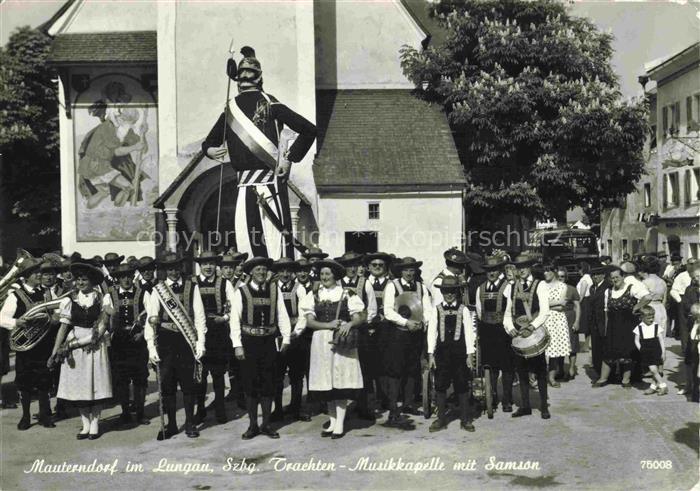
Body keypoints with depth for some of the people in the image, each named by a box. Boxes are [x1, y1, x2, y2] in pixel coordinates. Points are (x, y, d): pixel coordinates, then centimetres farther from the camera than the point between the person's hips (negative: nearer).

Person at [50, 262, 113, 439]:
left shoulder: (102, 299, -1)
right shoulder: (70, 300, 3)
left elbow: (102, 327, -7)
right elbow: (64, 327, 2)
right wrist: (54, 352, -4)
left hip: (96, 345, -1)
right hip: (74, 348, 2)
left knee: (96, 383, 1)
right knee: (78, 385, 4)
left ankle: (95, 424, 12)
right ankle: (86, 424, 15)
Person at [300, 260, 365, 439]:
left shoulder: (347, 294, 1)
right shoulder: (314, 295, 6)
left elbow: (359, 317, -3)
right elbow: (309, 322, -2)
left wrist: (349, 324, -23)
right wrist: (329, 325, -15)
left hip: (342, 341, -3)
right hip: (321, 341, 3)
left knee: (341, 381, -4)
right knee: (326, 384, 7)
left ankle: (340, 424, 3)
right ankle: (332, 422, 18)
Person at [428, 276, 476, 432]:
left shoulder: (463, 310, 4)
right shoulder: (436, 310, 5)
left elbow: (469, 332, 3)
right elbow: (431, 332, 4)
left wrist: (470, 354, -3)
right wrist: (431, 354, -1)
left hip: (459, 353, -1)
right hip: (442, 352, 1)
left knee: (461, 386, 5)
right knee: (440, 386, 4)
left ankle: (465, 420, 14)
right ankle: (441, 419, 14)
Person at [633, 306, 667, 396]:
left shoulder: (657, 327, -2)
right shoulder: (639, 328, 0)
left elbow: (661, 341, 2)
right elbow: (636, 341, 5)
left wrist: (663, 352, 0)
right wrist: (641, 349, -6)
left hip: (656, 352, -1)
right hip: (646, 354, 1)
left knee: (655, 370, -1)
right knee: (653, 370, -3)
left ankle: (653, 386, 14)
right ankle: (663, 386, 10)